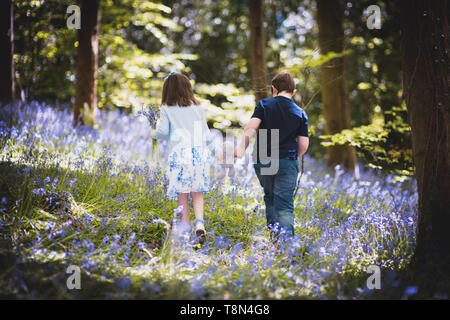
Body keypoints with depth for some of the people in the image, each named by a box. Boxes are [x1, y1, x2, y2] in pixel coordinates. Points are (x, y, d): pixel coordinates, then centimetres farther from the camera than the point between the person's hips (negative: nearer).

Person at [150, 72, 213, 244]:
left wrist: (152, 133, 18)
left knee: (182, 194, 5)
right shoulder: (198, 108, 12)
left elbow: (163, 132, -3)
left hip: (179, 154, -2)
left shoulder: (167, 109, 4)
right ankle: (199, 223, -11)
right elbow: (207, 135, 14)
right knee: (197, 193, 8)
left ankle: (185, 228, 4)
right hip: (200, 152, 2)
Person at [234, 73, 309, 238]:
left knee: (269, 195, 23)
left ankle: (272, 224, 13)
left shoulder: (264, 105, 3)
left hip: (263, 161, 0)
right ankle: (286, 233, -17)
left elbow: (251, 127, -13)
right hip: (287, 162, 0)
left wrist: (242, 147, -15)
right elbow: (303, 144, 4)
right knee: (285, 203, -1)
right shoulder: (300, 113, 6)